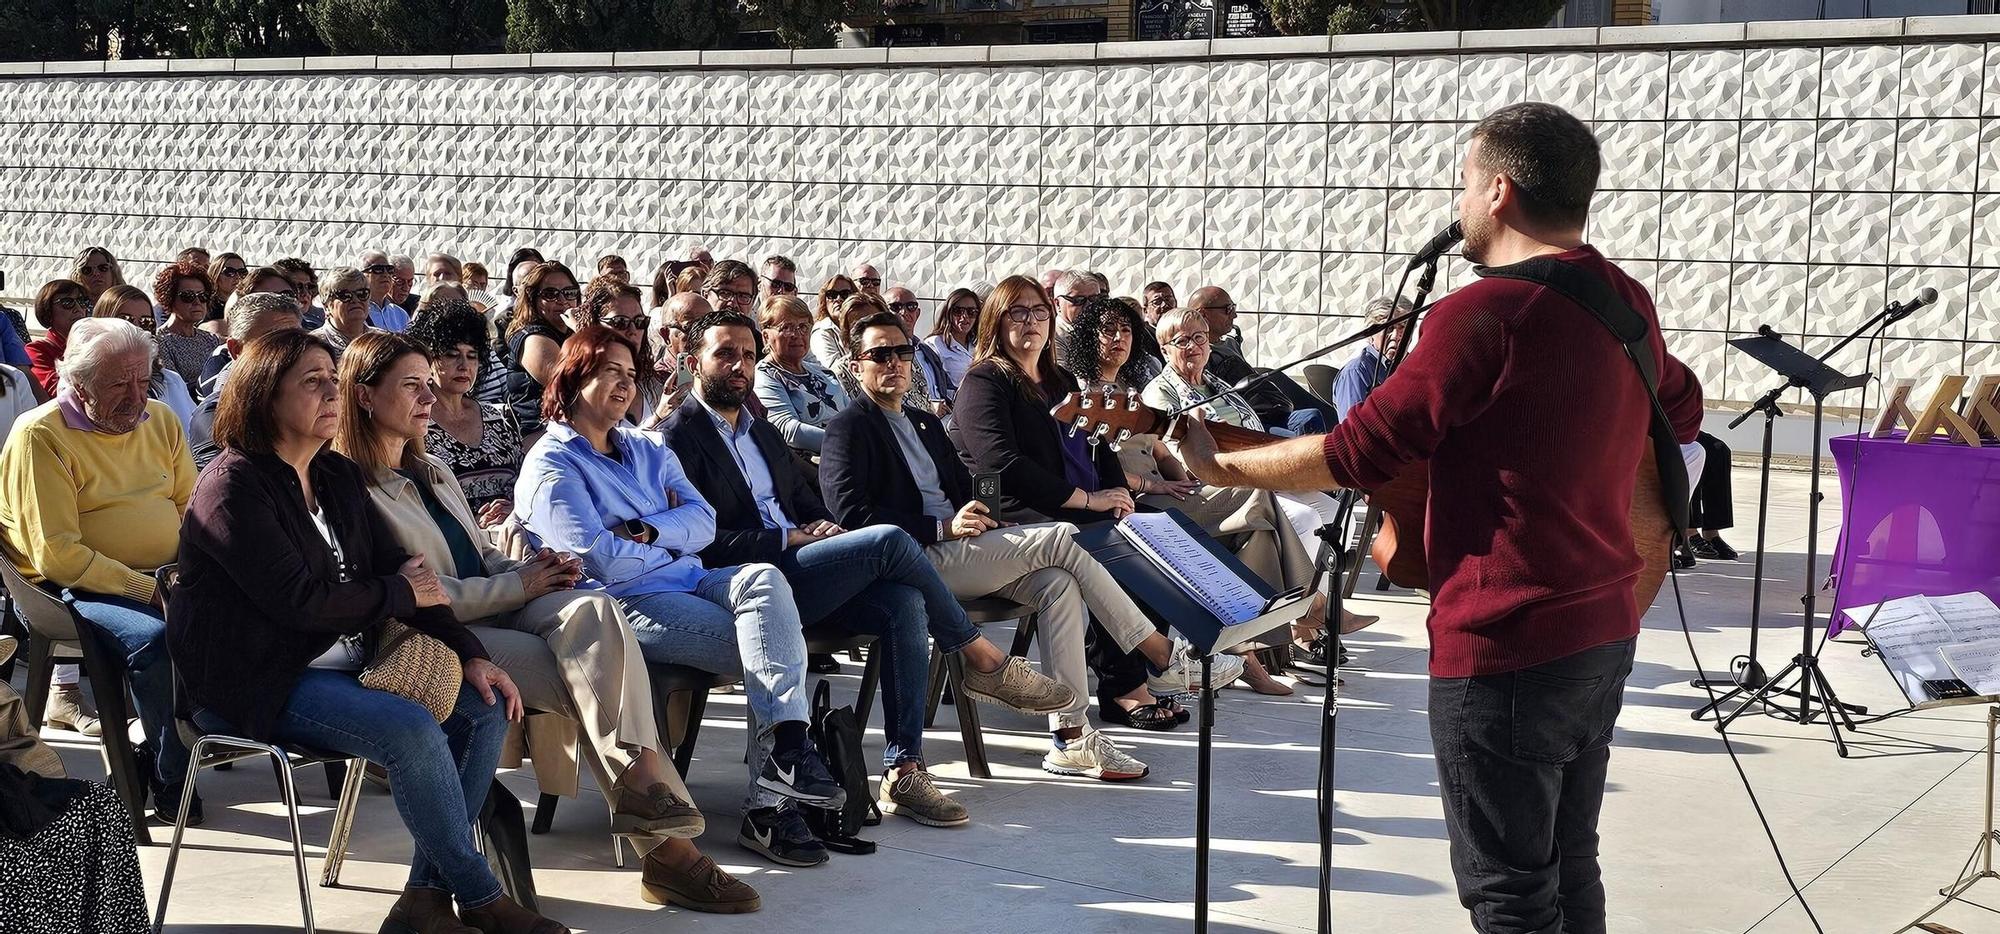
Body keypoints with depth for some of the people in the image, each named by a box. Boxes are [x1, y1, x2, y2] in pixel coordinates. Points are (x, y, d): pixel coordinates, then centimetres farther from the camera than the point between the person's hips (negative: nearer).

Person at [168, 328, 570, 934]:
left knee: (485, 707, -8)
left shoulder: (339, 478, 14)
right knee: (412, 730, -29)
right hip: (262, 683, -9)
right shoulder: (235, 485, -11)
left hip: (345, 659, 9)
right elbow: (298, 600, -20)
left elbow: (401, 569, 9)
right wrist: (399, 594, -7)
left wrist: (470, 655, -3)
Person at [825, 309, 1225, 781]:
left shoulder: (926, 424, 27)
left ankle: (1071, 736, -21)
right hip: (916, 559, -8)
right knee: (1060, 538, -19)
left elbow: (965, 486, 28)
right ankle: (1163, 656, -12)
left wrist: (981, 514, 2)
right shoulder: (849, 428, 1)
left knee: (1058, 583, -19)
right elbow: (851, 512, -12)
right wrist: (943, 527, -17)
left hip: (959, 546, 8)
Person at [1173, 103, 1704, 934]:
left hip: (1505, 651, -8)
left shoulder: (1485, 312, -19)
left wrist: (1221, 467, 1)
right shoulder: (1627, 302, 6)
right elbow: (1683, 413, 25)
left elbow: (1353, 453, -13)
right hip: (1604, 632, 9)